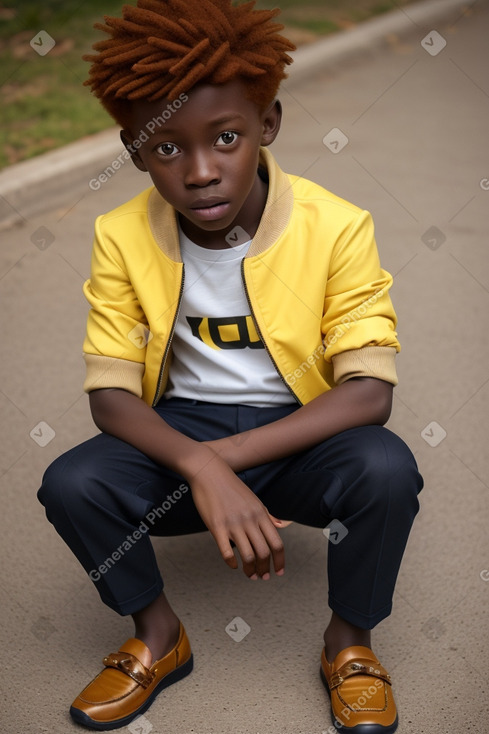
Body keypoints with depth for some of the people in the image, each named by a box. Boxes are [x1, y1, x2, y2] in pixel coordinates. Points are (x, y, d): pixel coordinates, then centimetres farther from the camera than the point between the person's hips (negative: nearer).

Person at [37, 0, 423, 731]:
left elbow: (368, 393, -20)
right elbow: (110, 395, -13)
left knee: (387, 470, -32)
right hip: (181, 430, 2)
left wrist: (225, 457, -27)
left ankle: (349, 641, -1)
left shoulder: (336, 227, -17)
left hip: (302, 432, -1)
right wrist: (202, 470, -32)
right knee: (70, 484, -25)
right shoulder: (122, 239, -11)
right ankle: (158, 635, 5)